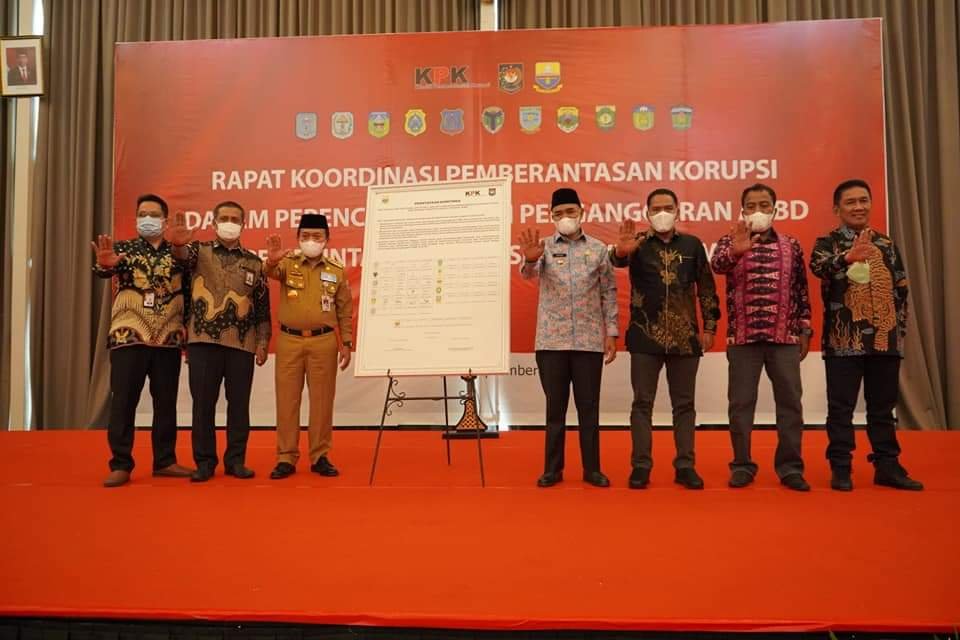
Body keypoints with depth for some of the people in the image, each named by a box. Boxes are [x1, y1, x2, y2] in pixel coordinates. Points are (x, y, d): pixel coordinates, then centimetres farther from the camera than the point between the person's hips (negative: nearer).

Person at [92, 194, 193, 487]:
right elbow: (104, 270, -17)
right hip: (128, 338, -2)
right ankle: (121, 464, 6)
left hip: (169, 340, 2)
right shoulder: (123, 248, 4)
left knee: (166, 402, 8)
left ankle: (165, 461, 18)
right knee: (123, 402, -1)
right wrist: (105, 263, -42)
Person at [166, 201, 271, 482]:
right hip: (204, 341, -1)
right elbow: (184, 255, -20)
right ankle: (204, 461, 13)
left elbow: (262, 306, 11)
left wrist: (262, 342, 3)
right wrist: (178, 244, -44)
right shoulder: (200, 251, 6)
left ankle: (236, 460, 16)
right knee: (203, 404, 3)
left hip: (242, 344, 2)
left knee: (239, 404, 5)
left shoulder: (253, 262, 11)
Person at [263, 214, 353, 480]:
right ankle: (286, 458, 12)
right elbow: (271, 272, -21)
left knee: (322, 401, 4)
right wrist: (272, 260, -44)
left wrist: (346, 343, 3)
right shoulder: (288, 263, 2)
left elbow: (345, 311, 8)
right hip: (289, 341, 0)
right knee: (287, 400, 4)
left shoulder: (337, 271, 5)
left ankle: (320, 457, 15)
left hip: (324, 342, 0)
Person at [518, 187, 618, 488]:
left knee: (589, 407, 6)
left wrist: (612, 333, 0)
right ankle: (553, 469, 16)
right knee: (555, 406, 7)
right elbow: (528, 274, -16)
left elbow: (609, 292, 6)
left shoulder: (598, 249, 5)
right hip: (551, 340, 0)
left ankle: (592, 468, 16)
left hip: (589, 340, 0)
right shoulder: (544, 246, 3)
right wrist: (529, 260, -39)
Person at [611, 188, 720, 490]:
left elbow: (706, 287, 10)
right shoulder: (638, 243, 0)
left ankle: (685, 465, 15)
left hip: (685, 337, 2)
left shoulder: (692, 244, 7)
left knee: (684, 404, 7)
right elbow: (617, 260, -22)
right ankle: (641, 466, 8)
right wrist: (621, 250, -46)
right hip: (645, 336, -2)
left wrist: (709, 326, 3)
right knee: (642, 402, 2)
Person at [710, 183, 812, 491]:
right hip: (743, 336, -2)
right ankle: (742, 465, 12)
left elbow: (802, 291, 12)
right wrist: (734, 252, -40)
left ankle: (790, 467, 13)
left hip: (785, 337, 2)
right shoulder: (731, 242, 3)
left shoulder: (791, 245, 9)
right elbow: (717, 264, -19)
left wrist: (805, 330, 8)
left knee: (790, 401, 4)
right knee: (740, 403, 2)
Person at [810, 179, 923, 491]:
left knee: (883, 407, 11)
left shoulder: (887, 244, 13)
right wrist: (849, 256, -44)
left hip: (885, 339, 4)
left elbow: (901, 289, 17)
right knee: (841, 408, 0)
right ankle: (841, 468, 8)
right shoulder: (827, 243, -1)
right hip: (844, 340, -4)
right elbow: (819, 266, -25)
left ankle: (887, 465, 19)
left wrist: (900, 327, 9)